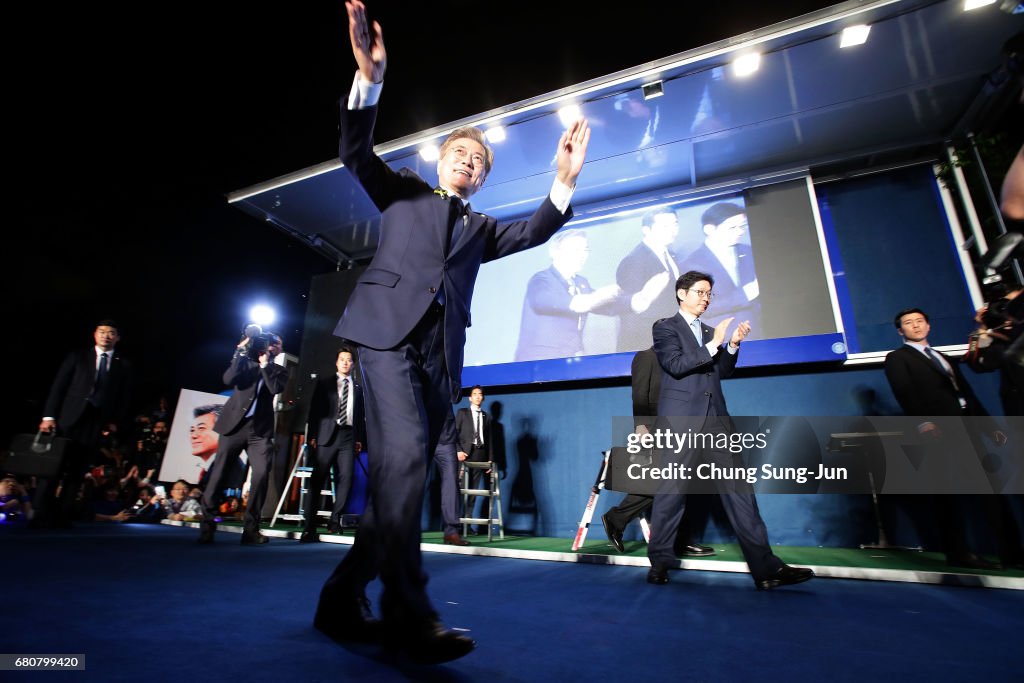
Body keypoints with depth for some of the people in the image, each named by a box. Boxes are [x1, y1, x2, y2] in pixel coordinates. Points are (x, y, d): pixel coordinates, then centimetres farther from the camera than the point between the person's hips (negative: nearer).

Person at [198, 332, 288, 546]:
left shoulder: (279, 371, 14)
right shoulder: (247, 362, 13)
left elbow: (276, 388, -7)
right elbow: (228, 379, -5)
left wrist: (264, 364, -3)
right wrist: (241, 351, -6)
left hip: (260, 429, 0)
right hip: (235, 424, 1)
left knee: (262, 473, -13)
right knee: (219, 473, 2)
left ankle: (251, 528, -5)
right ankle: (207, 524, 14)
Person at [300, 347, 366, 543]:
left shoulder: (358, 387, 14)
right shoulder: (324, 383, 11)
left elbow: (361, 415, 11)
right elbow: (314, 409, 6)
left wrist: (360, 439, 5)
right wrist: (313, 435, -2)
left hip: (348, 436, 2)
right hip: (326, 434, -1)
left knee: (345, 478, -4)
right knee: (318, 479, -3)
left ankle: (334, 521, 7)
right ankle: (310, 525, 2)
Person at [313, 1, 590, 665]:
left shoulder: (481, 229, 27)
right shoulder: (405, 192, 22)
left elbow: (532, 232, 14)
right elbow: (357, 154, 9)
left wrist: (564, 182, 1)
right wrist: (370, 75, -3)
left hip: (439, 351, 4)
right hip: (390, 330, -3)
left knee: (403, 471, 0)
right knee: (403, 454, -21)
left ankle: (343, 598, 13)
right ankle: (407, 610, -14)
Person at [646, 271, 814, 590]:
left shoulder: (709, 331, 22)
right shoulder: (665, 327, 3)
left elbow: (722, 372, 18)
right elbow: (676, 365, -11)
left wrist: (733, 345, 3)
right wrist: (713, 344, -13)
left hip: (715, 419, 6)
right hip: (680, 420, -6)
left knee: (739, 490, 1)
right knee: (671, 493, -1)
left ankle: (765, 568, 6)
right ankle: (659, 563, 12)